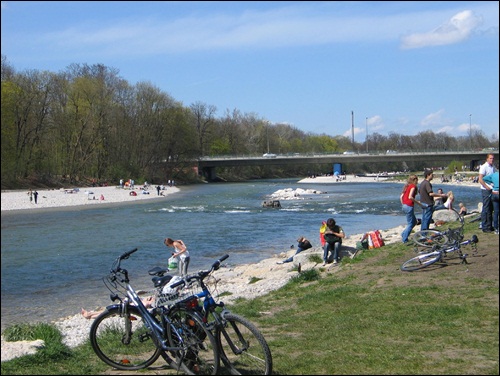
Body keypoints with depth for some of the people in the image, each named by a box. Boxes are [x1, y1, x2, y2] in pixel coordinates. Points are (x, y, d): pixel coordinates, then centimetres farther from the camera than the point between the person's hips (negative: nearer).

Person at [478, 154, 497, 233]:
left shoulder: (493, 167, 14)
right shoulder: (484, 167, -9)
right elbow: (480, 179, -14)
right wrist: (487, 187, -17)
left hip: (492, 190, 8)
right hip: (486, 190, -8)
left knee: (491, 208, 12)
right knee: (486, 209, -5)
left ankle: (489, 226, 19)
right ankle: (485, 227, -2)